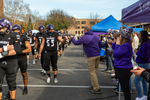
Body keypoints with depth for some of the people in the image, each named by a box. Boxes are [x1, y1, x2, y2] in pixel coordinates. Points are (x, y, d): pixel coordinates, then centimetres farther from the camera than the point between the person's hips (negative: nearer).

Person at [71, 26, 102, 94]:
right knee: (95, 71, 17)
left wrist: (71, 38, 17)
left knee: (92, 72, -2)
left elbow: (76, 43, -2)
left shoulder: (85, 37, -10)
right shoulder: (96, 36, 10)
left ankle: (97, 89, -2)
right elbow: (100, 44, 18)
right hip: (98, 55, 7)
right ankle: (94, 85, 26)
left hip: (91, 57, -7)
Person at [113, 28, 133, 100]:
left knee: (125, 89, 2)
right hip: (124, 68, 10)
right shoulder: (127, 44, 10)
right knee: (125, 88, 20)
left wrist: (117, 44, -12)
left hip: (123, 70, -10)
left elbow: (115, 54, -19)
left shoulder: (125, 45, -22)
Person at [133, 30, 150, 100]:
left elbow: (144, 56, -24)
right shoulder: (144, 43, 10)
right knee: (144, 80, 18)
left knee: (136, 81, -5)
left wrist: (137, 52, -11)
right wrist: (137, 51, 0)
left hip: (143, 65, -10)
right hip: (143, 64, 10)